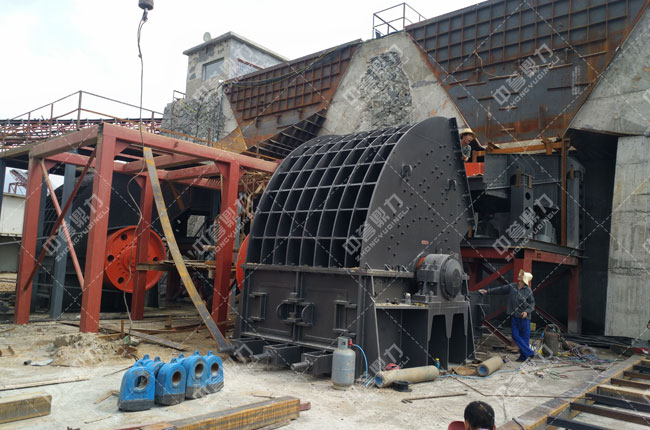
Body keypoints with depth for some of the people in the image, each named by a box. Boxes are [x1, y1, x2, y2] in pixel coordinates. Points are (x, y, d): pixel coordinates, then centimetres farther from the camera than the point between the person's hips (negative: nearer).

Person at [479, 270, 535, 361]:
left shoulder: (528, 291, -5)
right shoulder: (512, 287, 4)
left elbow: (532, 304, 0)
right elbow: (500, 289, 10)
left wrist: (527, 311, -16)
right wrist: (487, 291, 8)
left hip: (524, 317, -4)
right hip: (515, 316, 4)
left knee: (525, 336, 0)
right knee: (515, 335, 0)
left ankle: (523, 356, 11)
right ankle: (529, 352, 9)